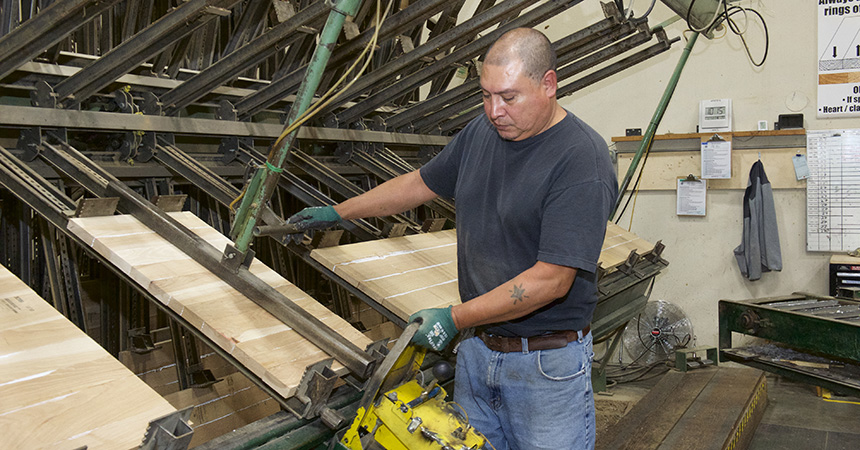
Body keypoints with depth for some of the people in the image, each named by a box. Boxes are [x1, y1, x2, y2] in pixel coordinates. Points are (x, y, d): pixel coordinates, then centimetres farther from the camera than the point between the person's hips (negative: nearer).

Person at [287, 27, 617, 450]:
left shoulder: (582, 161, -20)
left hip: (547, 365, -6)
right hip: (477, 347, 6)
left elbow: (551, 280, -24)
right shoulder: (481, 133, 4)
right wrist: (338, 212, 24)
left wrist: (455, 318, -22)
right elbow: (422, 183, 19)